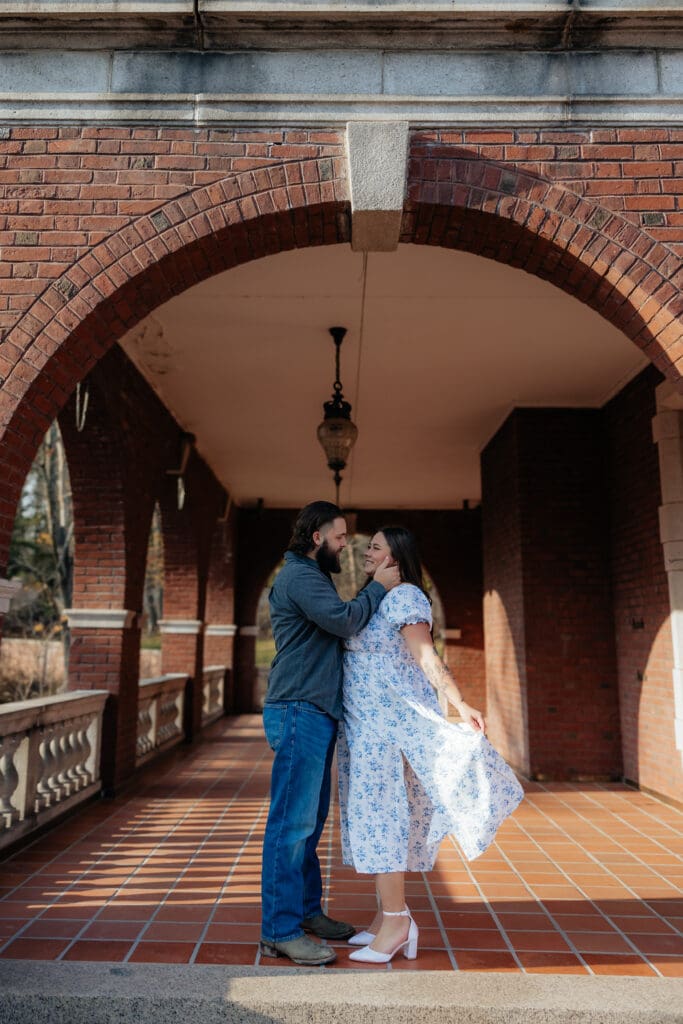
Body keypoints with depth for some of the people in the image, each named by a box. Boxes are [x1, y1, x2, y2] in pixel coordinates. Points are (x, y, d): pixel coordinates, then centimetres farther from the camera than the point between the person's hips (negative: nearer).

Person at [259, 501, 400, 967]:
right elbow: (343, 620, -23)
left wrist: (373, 589, 10)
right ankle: (280, 931, 2)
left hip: (317, 714, 11)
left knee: (310, 819, 17)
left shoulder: (311, 576, 22)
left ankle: (306, 910, 28)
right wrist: (378, 588, -11)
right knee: (292, 821, -6)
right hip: (299, 712, -11)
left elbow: (343, 624, 20)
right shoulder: (298, 576, -12)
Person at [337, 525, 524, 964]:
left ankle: (396, 921, 3)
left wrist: (461, 704, -32)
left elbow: (427, 656, -23)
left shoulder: (405, 596, -12)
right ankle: (389, 915, 22)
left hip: (391, 720, -9)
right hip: (364, 722, 9)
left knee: (379, 810, -6)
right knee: (372, 811, 12)